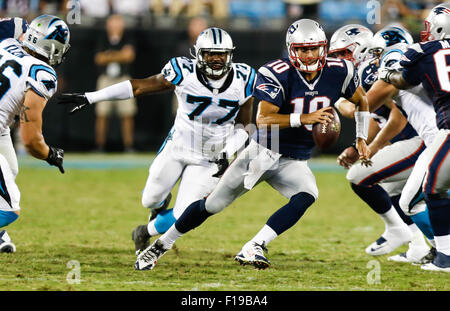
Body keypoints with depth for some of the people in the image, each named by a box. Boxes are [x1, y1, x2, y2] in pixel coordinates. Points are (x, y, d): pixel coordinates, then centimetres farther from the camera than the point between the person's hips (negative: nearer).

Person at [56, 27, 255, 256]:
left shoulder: (242, 80, -14)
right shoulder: (184, 73, -19)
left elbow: (243, 125, 0)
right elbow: (139, 87, -12)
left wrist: (227, 154, -16)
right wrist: (88, 98, -13)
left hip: (210, 159, 0)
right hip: (177, 147, 0)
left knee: (182, 217, -5)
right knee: (150, 201, 13)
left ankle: (144, 233, 28)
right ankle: (162, 202, 53)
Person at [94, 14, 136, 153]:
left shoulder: (126, 41, 4)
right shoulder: (104, 42, 6)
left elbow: (130, 55, -14)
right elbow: (99, 59, -7)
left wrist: (109, 56, -11)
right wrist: (119, 56, -13)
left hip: (123, 80, 0)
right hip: (106, 80, 0)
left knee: (127, 114, -5)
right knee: (101, 114, -4)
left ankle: (128, 146, -2)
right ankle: (100, 146, 0)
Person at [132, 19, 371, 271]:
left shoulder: (338, 72, -8)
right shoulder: (277, 75, -20)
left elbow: (362, 100, 13)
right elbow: (263, 120, -31)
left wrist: (362, 139, 8)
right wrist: (304, 118, -40)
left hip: (294, 163, 2)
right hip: (263, 153, -2)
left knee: (307, 195, -31)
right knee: (213, 205, 5)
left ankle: (252, 249, -33)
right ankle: (162, 244, 26)